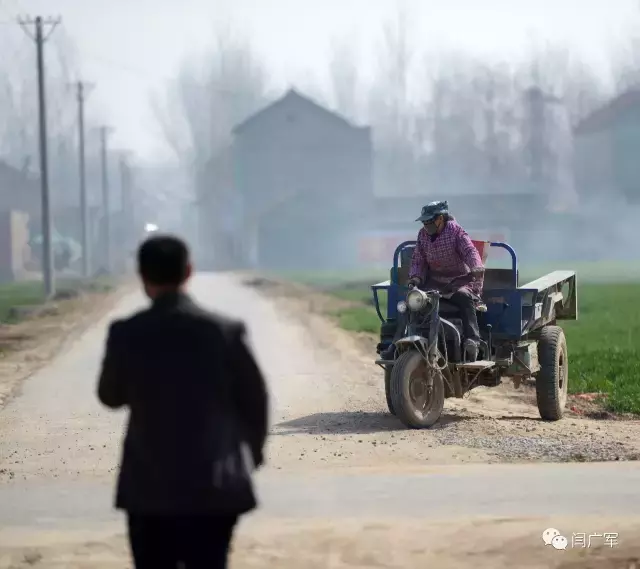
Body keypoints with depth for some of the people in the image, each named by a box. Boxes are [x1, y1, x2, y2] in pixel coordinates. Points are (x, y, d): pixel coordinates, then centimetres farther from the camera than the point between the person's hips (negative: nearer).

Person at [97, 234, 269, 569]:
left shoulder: (126, 333, -7)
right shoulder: (225, 331, -7)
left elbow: (110, 396, 8)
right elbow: (254, 399, 1)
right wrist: (250, 453, 18)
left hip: (149, 487, 0)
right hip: (214, 486, 0)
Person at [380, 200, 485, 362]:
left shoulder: (455, 230, -8)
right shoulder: (423, 234, 6)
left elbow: (469, 250, -20)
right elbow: (418, 259, 10)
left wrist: (477, 268, -41)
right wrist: (415, 277, -11)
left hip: (458, 280, -4)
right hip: (433, 281, 4)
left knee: (465, 297, -37)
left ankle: (472, 341, -45)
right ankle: (396, 345, -15)